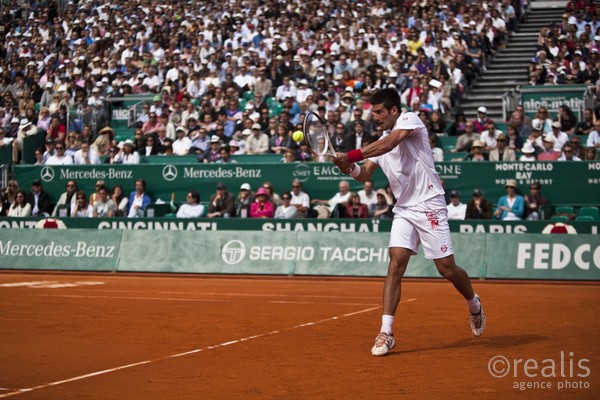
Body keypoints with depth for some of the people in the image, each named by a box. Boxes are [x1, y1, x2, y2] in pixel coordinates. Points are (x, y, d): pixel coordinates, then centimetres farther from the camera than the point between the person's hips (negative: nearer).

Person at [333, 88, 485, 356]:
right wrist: (351, 169, -16)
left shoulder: (410, 120, -7)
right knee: (396, 263, -12)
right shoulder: (380, 141, 15)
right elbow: (365, 175, 7)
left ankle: (474, 305, 30)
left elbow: (389, 144, -25)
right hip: (404, 210, 6)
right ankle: (386, 332, -14)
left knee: (447, 268, -1)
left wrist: (351, 155, -30)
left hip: (430, 205, -6)